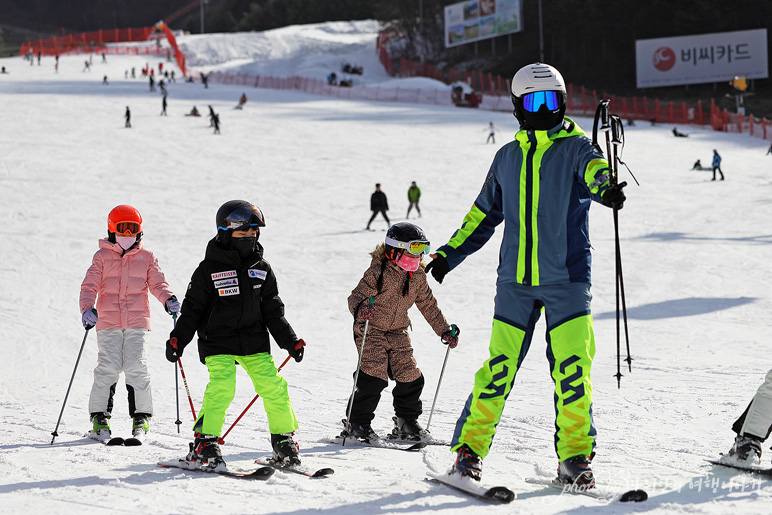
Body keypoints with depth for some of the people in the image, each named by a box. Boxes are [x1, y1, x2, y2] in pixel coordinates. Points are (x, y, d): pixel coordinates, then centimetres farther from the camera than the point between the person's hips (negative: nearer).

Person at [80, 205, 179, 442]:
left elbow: (157, 283, 6)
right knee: (107, 368, -9)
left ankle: (141, 417, 2)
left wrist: (168, 299, -15)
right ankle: (99, 418, 0)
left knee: (136, 368, -8)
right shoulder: (102, 256, 8)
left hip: (138, 323, 1)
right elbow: (90, 284, 1)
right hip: (108, 322, 0)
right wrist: (87, 307, -17)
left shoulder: (147, 258, 11)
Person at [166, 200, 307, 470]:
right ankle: (204, 442, -11)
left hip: (255, 343, 4)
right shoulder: (209, 269, -3)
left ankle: (284, 438, 12)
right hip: (218, 343, -4)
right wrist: (178, 339, -9)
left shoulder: (262, 270, 9)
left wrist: (290, 341, 8)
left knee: (273, 387, -5)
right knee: (221, 388, -21)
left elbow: (273, 311, 14)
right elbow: (192, 308, 0)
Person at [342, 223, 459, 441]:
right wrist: (360, 309, -45)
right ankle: (357, 423, -4)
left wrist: (444, 331, 12)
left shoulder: (418, 277, 3)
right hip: (371, 331, -6)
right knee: (374, 376, -17)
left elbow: (429, 306, 14)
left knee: (411, 377, 1)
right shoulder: (378, 273, -17)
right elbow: (356, 296, -22)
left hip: (398, 333, 6)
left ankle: (406, 423, 20)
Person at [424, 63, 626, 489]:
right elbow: (483, 214, 23)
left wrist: (607, 188, -46)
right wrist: (449, 254, 19)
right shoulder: (507, 158, 12)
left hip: (567, 281, -2)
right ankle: (469, 449, 8)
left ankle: (575, 459, 4)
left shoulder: (575, 148, 1)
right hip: (515, 281, 2)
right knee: (499, 368, -2)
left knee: (572, 370, -7)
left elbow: (593, 171, -23)